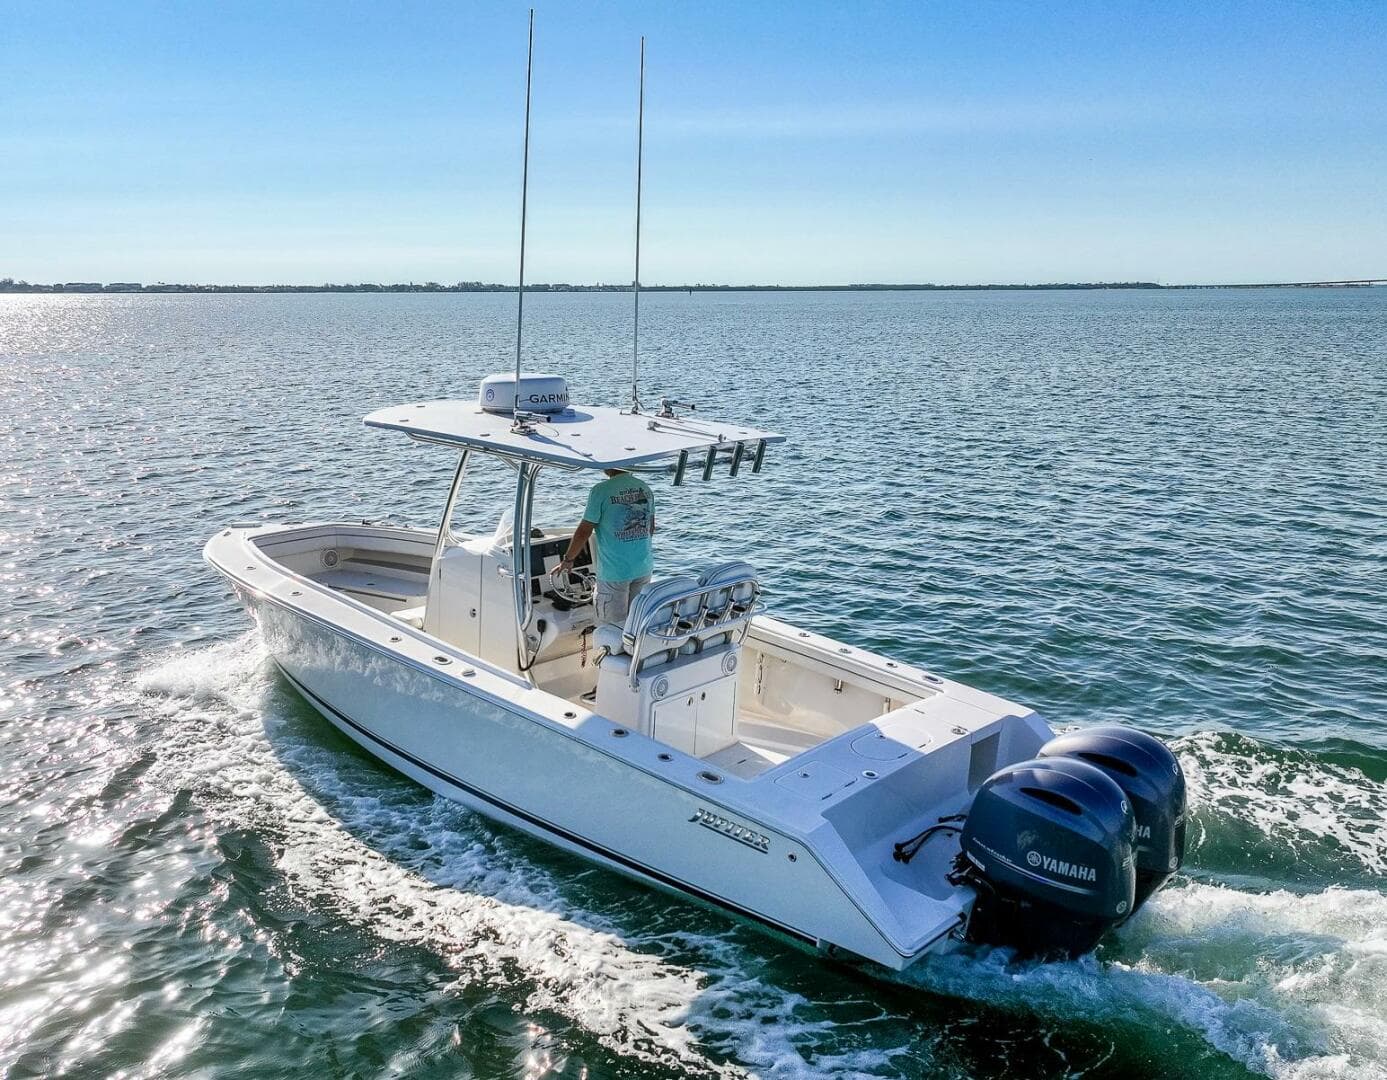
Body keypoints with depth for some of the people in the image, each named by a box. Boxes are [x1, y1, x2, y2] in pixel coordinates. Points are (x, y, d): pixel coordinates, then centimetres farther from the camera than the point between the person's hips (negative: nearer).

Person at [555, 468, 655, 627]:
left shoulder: (601, 490, -16)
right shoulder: (646, 489, 2)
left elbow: (583, 532, -13)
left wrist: (568, 559, 1)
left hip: (614, 571, -5)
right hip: (644, 567, 5)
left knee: (613, 623, 8)